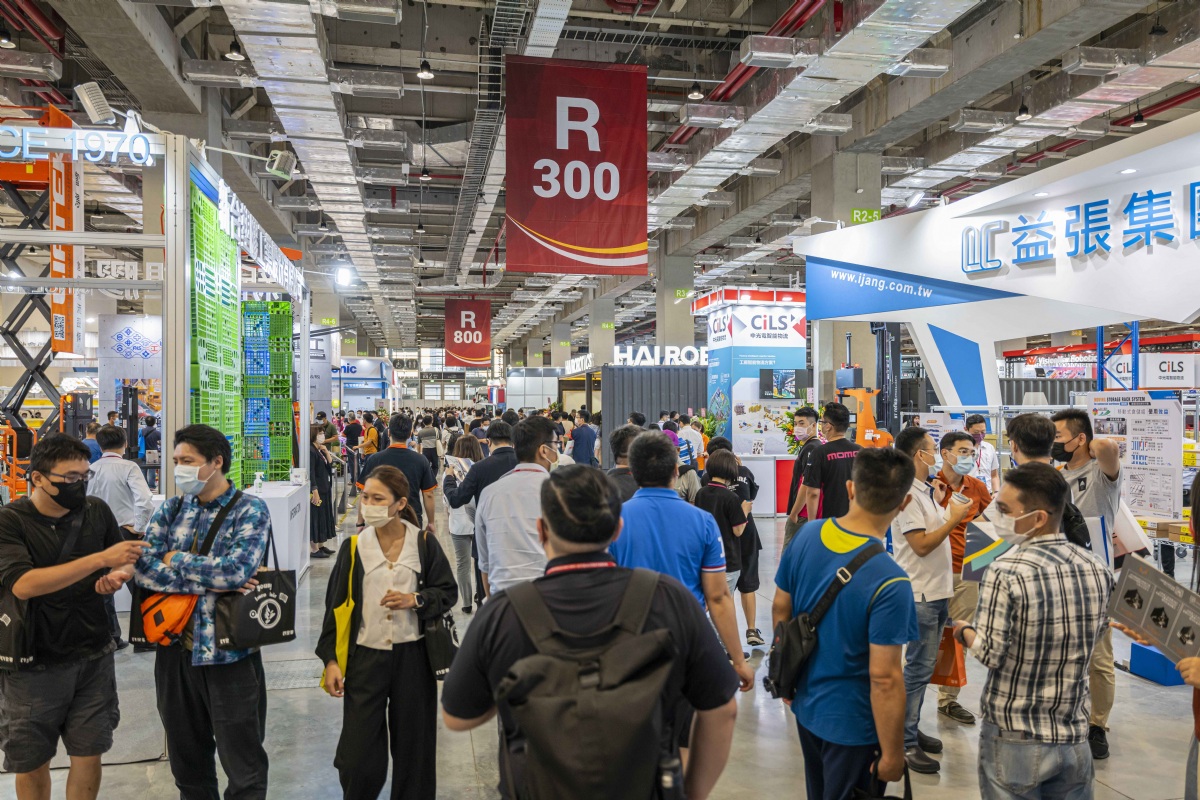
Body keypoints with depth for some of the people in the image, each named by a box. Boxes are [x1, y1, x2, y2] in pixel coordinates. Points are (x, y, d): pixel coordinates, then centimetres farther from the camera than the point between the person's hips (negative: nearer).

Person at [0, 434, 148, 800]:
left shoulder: (97, 511, -2)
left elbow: (124, 563, 13)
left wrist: (117, 578, -10)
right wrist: (100, 559, -31)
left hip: (93, 658, 2)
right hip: (33, 664, -2)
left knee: (89, 756, 9)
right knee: (32, 764, 13)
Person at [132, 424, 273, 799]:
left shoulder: (250, 510, -8)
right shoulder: (170, 510, 6)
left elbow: (237, 570, -23)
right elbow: (144, 568, -7)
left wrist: (175, 560, -10)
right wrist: (209, 581, -18)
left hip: (229, 653, -5)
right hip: (175, 648, 5)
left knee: (243, 764, 7)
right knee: (187, 758, 20)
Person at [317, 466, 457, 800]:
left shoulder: (424, 542, -4)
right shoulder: (353, 547, -1)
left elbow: (449, 593, 3)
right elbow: (336, 607, 4)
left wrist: (415, 600, -16)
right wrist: (330, 659, 0)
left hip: (413, 657, 0)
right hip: (365, 657, 0)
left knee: (414, 749, 11)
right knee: (358, 755, 1)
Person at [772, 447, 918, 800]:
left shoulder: (806, 535, -11)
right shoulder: (889, 583, -30)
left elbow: (780, 610, 1)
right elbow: (884, 678, -26)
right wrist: (892, 754, -13)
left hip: (806, 707, 6)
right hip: (853, 725, -6)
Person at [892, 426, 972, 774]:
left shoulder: (923, 491, 13)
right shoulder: (907, 494, -18)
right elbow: (921, 544, -21)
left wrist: (938, 500, 13)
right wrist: (954, 518, -16)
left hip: (936, 592, 10)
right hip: (921, 595, -10)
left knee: (922, 666, 17)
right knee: (918, 669, -4)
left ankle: (911, 729, 28)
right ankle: (905, 744, 5)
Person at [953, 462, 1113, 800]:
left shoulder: (1005, 572, -23)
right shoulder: (1097, 569, -6)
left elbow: (990, 654, -19)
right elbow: (1097, 633, 9)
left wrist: (964, 631, 1)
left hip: (1014, 739, -4)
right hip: (1074, 736, 5)